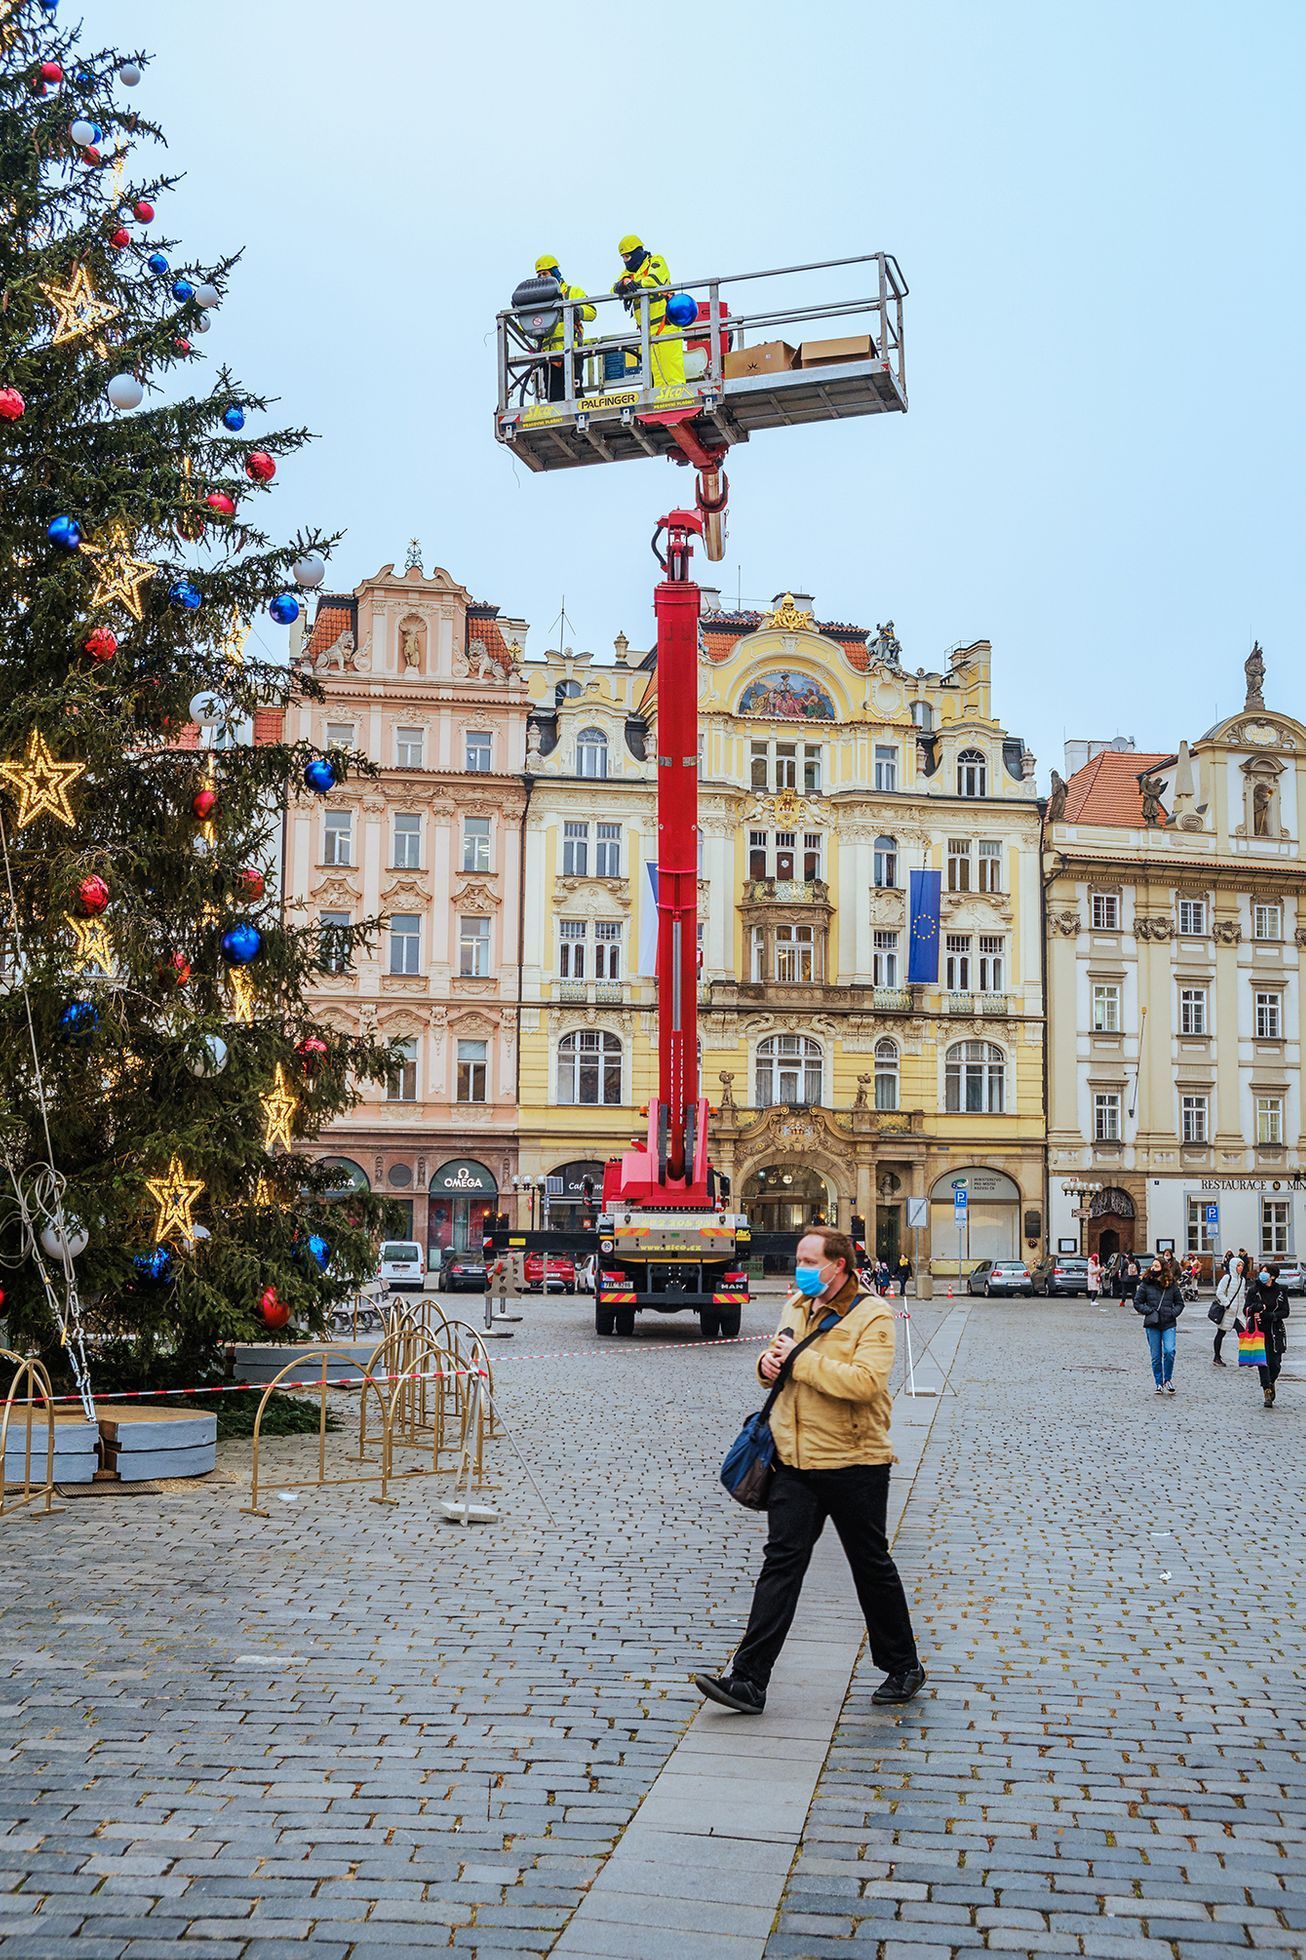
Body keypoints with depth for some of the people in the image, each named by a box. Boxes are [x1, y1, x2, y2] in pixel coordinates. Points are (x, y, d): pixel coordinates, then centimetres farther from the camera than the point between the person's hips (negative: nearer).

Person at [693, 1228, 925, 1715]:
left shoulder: (872, 1315, -11)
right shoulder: (796, 1307, 11)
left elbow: (866, 1382, -25)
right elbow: (779, 1363, 23)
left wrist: (801, 1360, -22)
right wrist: (769, 1363, -1)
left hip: (854, 1464, -5)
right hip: (794, 1460, 5)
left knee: (872, 1567, 9)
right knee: (781, 1563, 0)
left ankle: (903, 1667, 28)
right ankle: (748, 1680, -2)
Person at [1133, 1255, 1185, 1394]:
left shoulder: (1172, 1285, 3)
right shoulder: (1145, 1284, 0)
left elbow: (1179, 1303, 12)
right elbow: (1137, 1302, 4)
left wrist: (1173, 1313, -6)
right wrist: (1149, 1311, -10)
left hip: (1169, 1324, 0)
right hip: (1152, 1325, 0)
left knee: (1169, 1351, -16)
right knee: (1156, 1356, 4)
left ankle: (1167, 1379, 6)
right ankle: (1159, 1384, 17)